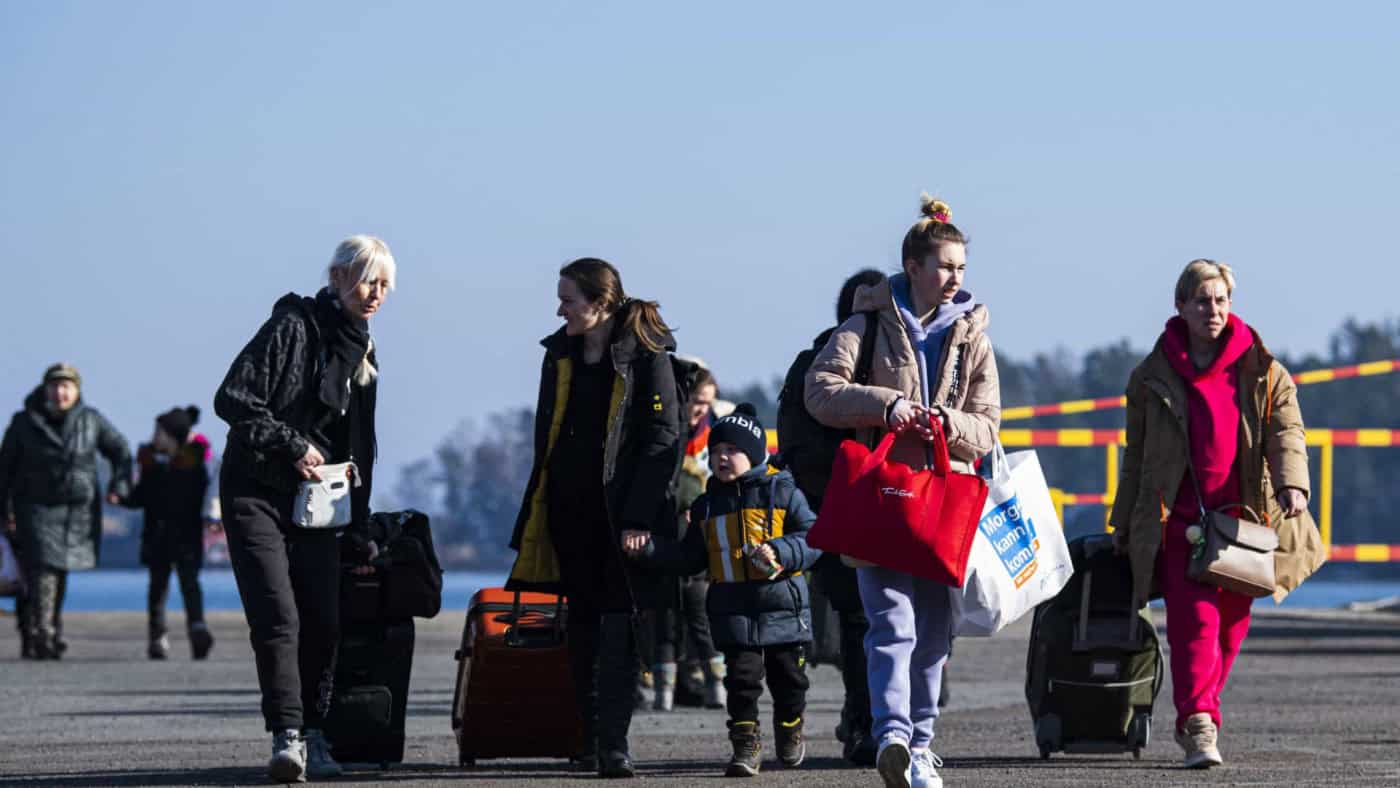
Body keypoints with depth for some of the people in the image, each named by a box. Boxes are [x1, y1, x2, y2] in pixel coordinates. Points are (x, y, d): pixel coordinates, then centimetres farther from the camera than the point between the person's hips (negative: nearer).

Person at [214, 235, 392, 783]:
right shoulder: (291, 329, -10)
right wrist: (292, 445, -17)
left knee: (323, 620, 0)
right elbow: (232, 400, -15)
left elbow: (358, 449, 19)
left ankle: (313, 737, 11)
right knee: (278, 616, -17)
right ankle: (287, 737, -23)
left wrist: (357, 531, 16)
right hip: (256, 494, -6)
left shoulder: (362, 353, 14)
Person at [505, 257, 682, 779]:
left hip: (621, 514, -6)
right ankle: (590, 739, 16)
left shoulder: (646, 356, -8)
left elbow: (664, 438, -10)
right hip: (568, 508, 6)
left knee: (619, 627, -8)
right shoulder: (559, 353, 10)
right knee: (582, 624, 10)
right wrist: (539, 505, 11)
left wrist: (638, 517, -16)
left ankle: (614, 744, -11)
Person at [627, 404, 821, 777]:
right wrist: (650, 550, 4)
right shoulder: (707, 505, 11)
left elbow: (814, 538, -5)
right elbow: (690, 558, 15)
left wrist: (779, 552, -20)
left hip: (781, 601, -2)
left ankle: (790, 731, 33)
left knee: (787, 676, 10)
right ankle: (746, 746, -3)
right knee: (742, 675, -7)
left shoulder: (782, 492, -2)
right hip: (732, 604, 2)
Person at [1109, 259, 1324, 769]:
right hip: (1178, 518, -2)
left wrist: (1291, 483, -23)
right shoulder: (1153, 377, 7)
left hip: (1241, 517, 2)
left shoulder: (1262, 373, 6)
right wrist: (1123, 522, 15)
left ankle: (1194, 717, 24)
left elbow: (1286, 431, -4)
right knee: (1194, 618, -14)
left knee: (1232, 622, 7)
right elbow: (1137, 454, 14)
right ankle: (1199, 727, -20)